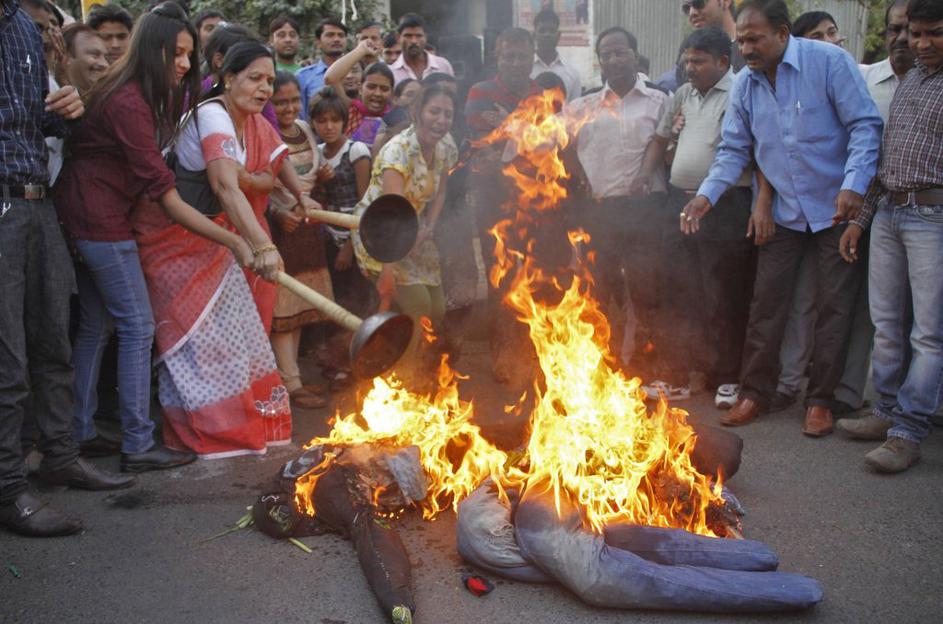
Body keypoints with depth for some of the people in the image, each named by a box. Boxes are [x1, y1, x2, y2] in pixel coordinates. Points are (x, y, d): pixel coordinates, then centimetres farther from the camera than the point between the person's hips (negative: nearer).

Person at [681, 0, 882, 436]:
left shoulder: (829, 62, -15)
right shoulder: (744, 85, 0)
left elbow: (865, 125, -15)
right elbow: (735, 150, 4)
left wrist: (854, 186, -27)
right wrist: (706, 196, -11)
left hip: (838, 208, -4)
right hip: (784, 212, 4)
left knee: (834, 306, 3)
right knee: (766, 302, 5)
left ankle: (820, 400, 14)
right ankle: (755, 392, 16)